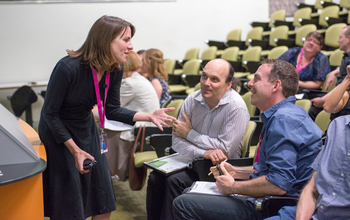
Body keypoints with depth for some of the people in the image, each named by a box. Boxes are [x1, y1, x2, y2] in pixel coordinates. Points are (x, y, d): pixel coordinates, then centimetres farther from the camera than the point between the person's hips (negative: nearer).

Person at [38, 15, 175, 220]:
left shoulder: (115, 70, -10)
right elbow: (50, 113, -21)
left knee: (104, 203, 8)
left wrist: (149, 116, -16)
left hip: (87, 130, 6)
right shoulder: (68, 67, -30)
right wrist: (75, 150, -23)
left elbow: (112, 110, -1)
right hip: (58, 134, -6)